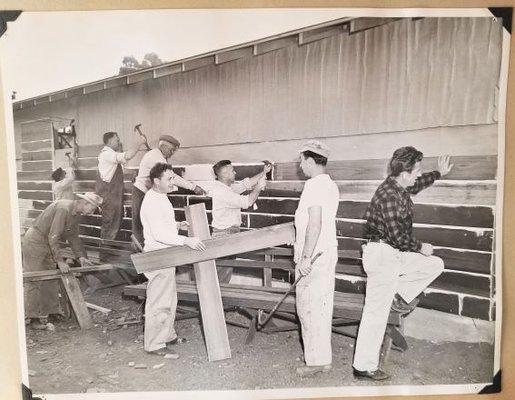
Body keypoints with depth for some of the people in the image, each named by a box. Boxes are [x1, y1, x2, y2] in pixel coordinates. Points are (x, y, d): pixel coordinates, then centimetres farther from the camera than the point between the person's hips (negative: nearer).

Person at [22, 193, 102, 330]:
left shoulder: (75, 214, 3)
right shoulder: (63, 208, -27)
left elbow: (73, 236, 11)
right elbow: (53, 237, -29)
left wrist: (81, 256, 2)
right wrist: (60, 261, -27)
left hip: (47, 244, 10)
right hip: (34, 241, -10)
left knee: (50, 279, 13)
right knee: (34, 281, -3)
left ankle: (50, 310, 23)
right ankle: (32, 317, 6)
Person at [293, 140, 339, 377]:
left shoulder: (314, 185, -16)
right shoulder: (330, 185, 15)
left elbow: (315, 224, -23)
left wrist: (305, 257, -21)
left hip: (314, 257, -10)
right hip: (328, 252, 10)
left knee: (308, 308, -1)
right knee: (323, 307, 15)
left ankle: (316, 361, 10)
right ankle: (324, 358, 26)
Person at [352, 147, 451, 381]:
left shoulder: (399, 188, 10)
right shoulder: (389, 194, -21)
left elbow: (417, 185, 36)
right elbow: (397, 235, -22)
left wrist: (439, 173, 47)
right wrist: (420, 248, -6)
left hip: (394, 254, 10)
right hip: (381, 254, -10)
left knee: (435, 265, 16)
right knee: (377, 313, -4)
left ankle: (399, 296, 16)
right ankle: (364, 368, 8)